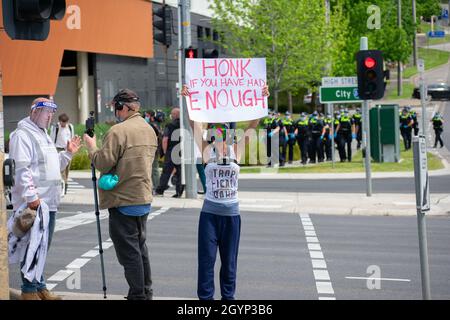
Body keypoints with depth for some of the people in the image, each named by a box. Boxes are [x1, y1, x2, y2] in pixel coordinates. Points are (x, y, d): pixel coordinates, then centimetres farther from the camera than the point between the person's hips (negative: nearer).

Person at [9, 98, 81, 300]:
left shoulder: (44, 135, 22)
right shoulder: (23, 135, -9)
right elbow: (21, 168, -18)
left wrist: (68, 153, 15)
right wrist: (31, 196, -24)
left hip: (48, 202, 10)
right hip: (33, 203, -10)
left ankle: (39, 287, 23)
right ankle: (29, 291, -1)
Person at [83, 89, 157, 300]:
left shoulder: (118, 131, -16)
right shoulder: (149, 130, 12)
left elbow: (103, 164, -18)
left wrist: (91, 146, -1)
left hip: (123, 201, -9)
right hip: (144, 198, 9)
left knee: (129, 251, -3)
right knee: (140, 247, 18)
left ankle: (137, 295, -1)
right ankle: (146, 293, 24)